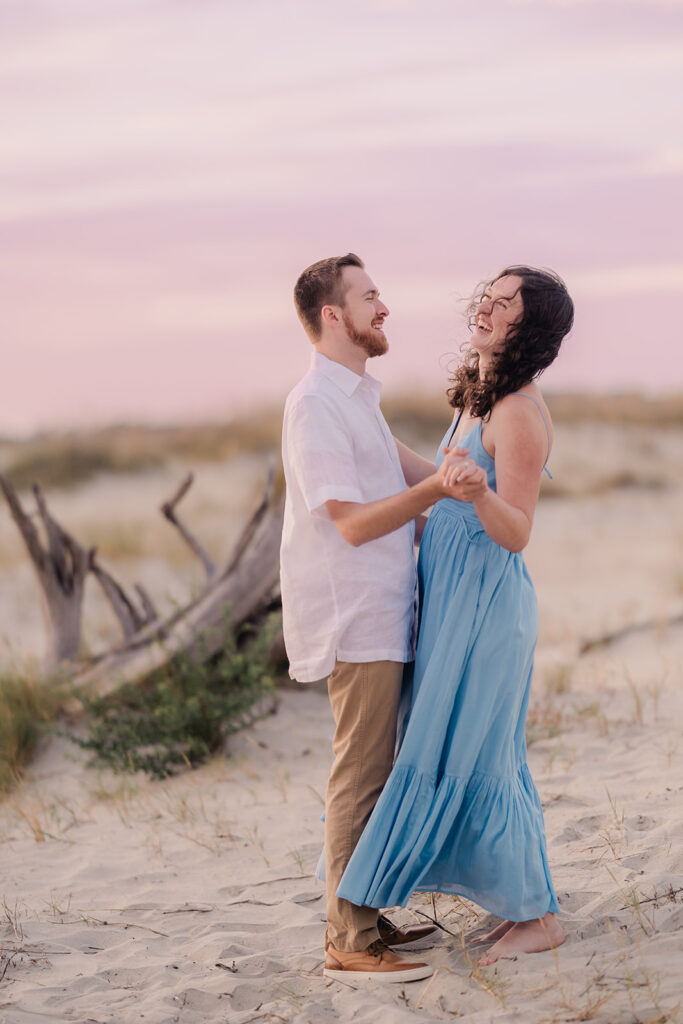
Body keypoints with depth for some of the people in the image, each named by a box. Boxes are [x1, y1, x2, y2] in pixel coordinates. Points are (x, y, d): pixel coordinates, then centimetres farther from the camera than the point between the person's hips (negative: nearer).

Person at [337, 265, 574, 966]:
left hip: (485, 602, -10)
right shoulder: (478, 396, 11)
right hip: (453, 597, 10)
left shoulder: (521, 414, -17)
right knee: (490, 758, 14)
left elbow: (515, 533, -22)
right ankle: (527, 904, 23)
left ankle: (537, 917, 6)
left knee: (470, 758, -4)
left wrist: (478, 492, -41)